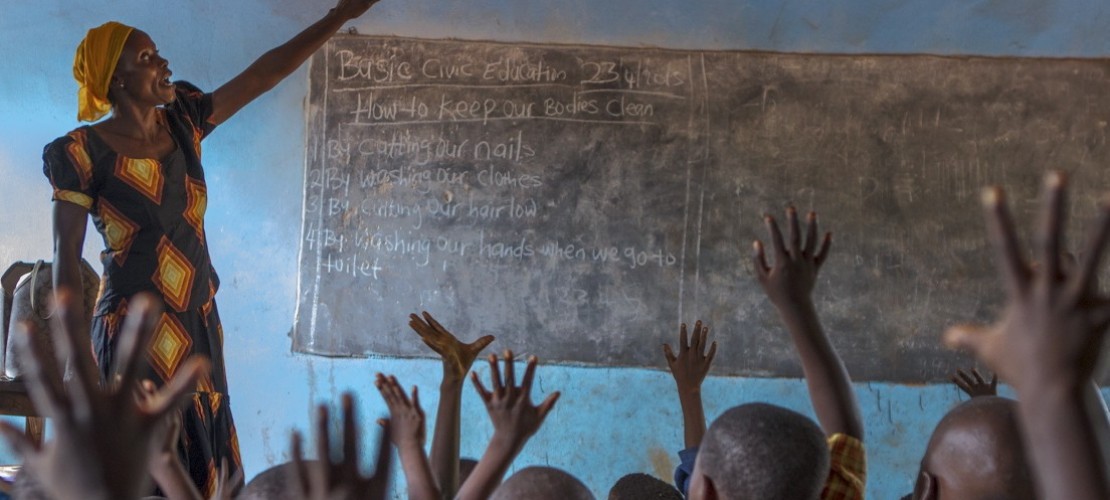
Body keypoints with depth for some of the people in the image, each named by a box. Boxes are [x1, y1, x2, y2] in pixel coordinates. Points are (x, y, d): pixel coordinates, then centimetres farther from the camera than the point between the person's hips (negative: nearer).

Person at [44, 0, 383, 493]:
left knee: (204, 461, 10)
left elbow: (263, 74, 10)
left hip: (199, 327, 7)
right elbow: (66, 259, -10)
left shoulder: (181, 123, 7)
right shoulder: (85, 152, -10)